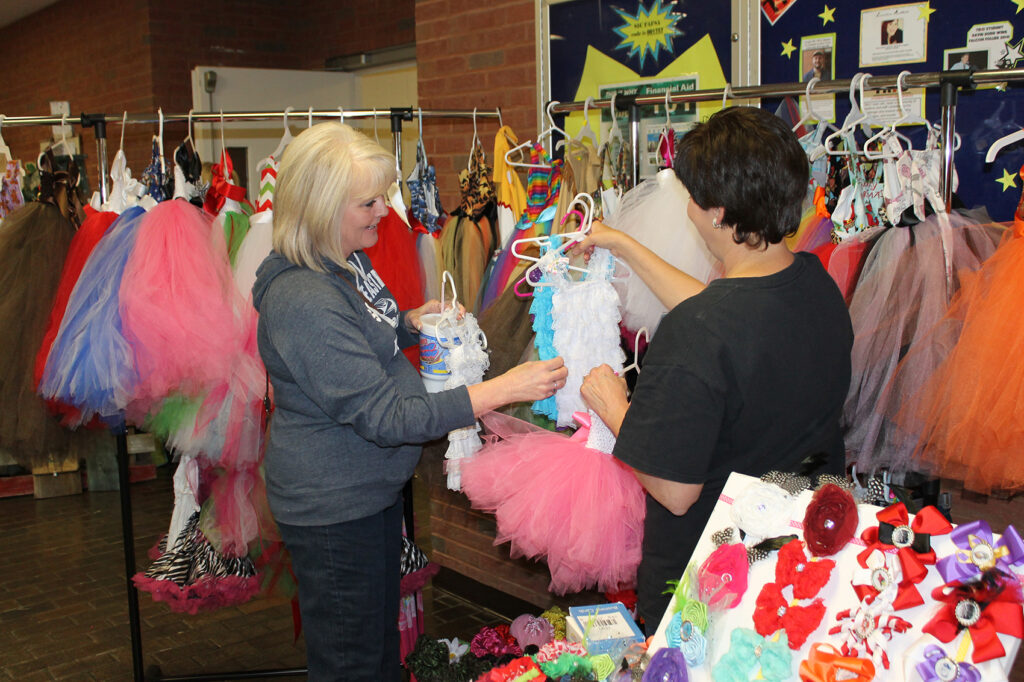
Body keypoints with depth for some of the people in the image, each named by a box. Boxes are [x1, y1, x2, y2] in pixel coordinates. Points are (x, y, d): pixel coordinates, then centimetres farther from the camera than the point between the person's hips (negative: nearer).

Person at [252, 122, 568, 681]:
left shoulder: (347, 262, 2)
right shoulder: (303, 303, -29)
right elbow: (386, 418, -31)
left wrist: (410, 321, 1)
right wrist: (503, 389, -31)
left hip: (372, 488, 9)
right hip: (332, 509, -9)